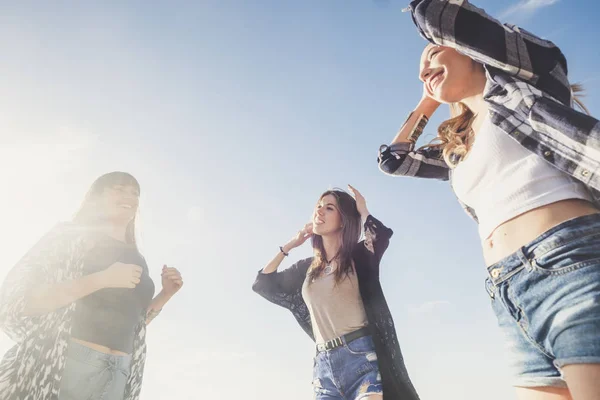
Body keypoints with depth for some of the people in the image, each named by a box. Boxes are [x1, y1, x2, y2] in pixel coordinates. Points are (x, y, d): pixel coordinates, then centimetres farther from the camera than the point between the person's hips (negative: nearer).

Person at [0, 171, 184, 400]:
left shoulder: (136, 260, 15)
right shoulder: (71, 235, 1)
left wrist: (165, 294, 5)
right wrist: (103, 279, -16)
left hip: (119, 374, 5)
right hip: (65, 363, -4)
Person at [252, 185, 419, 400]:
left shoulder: (358, 256, 3)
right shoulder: (307, 268, 17)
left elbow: (381, 235, -19)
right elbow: (262, 283, 21)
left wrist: (362, 211, 0)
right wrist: (289, 245, 21)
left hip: (362, 357, -5)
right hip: (324, 366, 5)